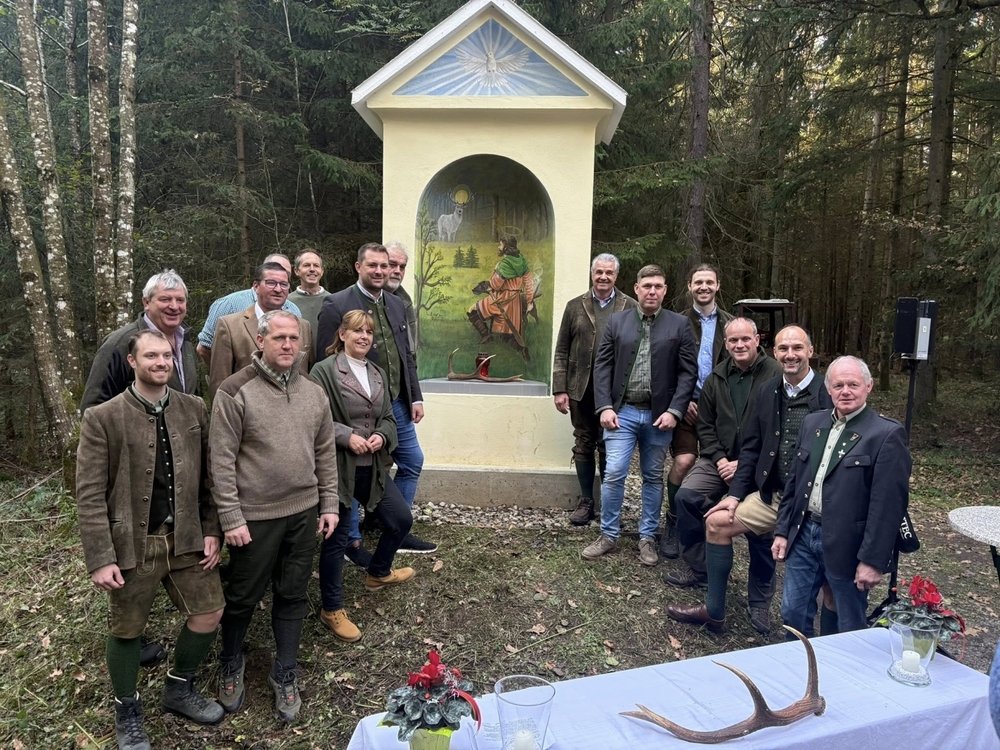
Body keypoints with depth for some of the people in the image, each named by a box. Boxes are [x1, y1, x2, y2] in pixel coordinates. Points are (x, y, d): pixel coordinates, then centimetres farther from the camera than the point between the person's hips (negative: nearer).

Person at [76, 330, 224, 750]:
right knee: (127, 629, 12)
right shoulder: (102, 418, -9)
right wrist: (100, 558, -14)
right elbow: (89, 495, -10)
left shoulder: (195, 410, 1)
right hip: (131, 543, -3)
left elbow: (207, 476, 4)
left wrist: (211, 531, -1)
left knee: (209, 612, 8)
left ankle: (179, 689, 34)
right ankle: (127, 711, 37)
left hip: (186, 537, 4)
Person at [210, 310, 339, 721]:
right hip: (254, 517, -4)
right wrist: (231, 519, -13)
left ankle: (284, 673, 32)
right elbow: (222, 461, -12)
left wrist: (329, 504, 8)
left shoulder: (314, 393, 4)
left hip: (303, 513, 4)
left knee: (292, 596, 14)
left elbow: (325, 453, 10)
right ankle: (231, 664, 40)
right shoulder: (235, 392, -11)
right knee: (243, 596, 14)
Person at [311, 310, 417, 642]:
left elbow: (388, 417, 14)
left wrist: (381, 436, -6)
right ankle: (332, 609, 21)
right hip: (338, 466, -7)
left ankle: (378, 573, 42)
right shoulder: (324, 371, -8)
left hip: (373, 465, 7)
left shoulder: (377, 374, 12)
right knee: (336, 537, 4)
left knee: (401, 520, 14)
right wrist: (347, 436, -21)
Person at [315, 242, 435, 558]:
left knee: (412, 462, 15)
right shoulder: (337, 305, -11)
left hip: (397, 404, 7)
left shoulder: (397, 304, 10)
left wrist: (416, 397, 10)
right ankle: (351, 541, 25)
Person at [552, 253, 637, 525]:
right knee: (583, 445, 11)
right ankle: (586, 502, 22)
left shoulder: (630, 307, 1)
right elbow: (562, 352, 5)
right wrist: (560, 389, 0)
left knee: (609, 448, 7)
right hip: (581, 389, 2)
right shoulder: (575, 306, 6)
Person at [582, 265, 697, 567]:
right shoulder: (617, 321, 4)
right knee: (614, 474, -3)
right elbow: (602, 366, 1)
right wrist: (605, 407, -8)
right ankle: (608, 536, 12)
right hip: (622, 411, 0)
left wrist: (674, 411, -11)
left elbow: (688, 372, -2)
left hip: (658, 414, 0)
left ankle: (647, 537, 23)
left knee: (653, 477, 11)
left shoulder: (679, 325, 1)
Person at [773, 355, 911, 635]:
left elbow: (888, 504, -14)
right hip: (803, 535, 6)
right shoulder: (812, 423, 8)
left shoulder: (887, 434, -12)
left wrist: (873, 560, -16)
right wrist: (782, 530, 10)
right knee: (792, 613, 15)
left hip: (847, 545, -5)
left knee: (851, 628, 11)